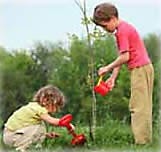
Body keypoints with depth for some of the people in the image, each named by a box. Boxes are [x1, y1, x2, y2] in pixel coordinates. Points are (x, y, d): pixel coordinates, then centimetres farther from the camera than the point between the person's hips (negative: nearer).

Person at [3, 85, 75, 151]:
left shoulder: (33, 106, 12)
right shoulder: (39, 109, -17)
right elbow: (52, 121, -23)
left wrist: (46, 134, 9)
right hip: (11, 136, -10)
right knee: (40, 128, -19)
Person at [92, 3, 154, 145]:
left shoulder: (122, 30, -14)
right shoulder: (125, 28, 17)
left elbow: (125, 57, -18)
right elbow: (121, 57, 15)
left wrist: (108, 68, -6)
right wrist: (113, 77, 10)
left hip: (140, 69, -10)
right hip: (144, 68, 10)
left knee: (138, 106, -8)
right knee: (143, 106, 12)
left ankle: (141, 141, -7)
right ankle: (146, 140, 18)